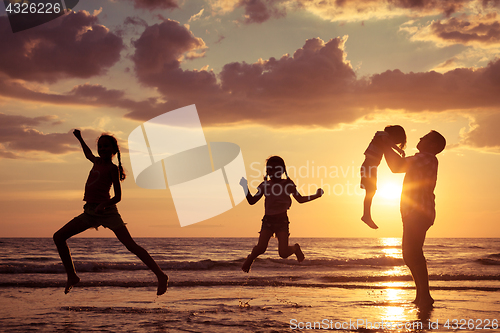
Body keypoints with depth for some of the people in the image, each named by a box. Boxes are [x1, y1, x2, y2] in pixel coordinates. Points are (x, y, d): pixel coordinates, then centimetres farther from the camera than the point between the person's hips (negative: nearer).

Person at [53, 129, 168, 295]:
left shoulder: (113, 168, -2)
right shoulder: (97, 161, 17)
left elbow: (118, 197, -7)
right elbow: (88, 154, 43)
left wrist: (103, 204, -24)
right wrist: (80, 138, 51)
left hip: (107, 211, -7)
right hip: (90, 212, 7)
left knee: (131, 245, -15)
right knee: (58, 237, 1)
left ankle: (161, 276, -14)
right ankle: (72, 276, 11)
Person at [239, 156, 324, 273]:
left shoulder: (287, 184, 2)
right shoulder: (265, 185, 6)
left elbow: (300, 199, 9)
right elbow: (252, 201, 9)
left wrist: (316, 195, 0)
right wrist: (246, 187, -4)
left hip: (282, 221, -1)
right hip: (268, 220, 1)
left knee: (283, 253, -12)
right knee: (261, 248, -18)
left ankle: (295, 248, 24)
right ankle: (250, 259, 17)